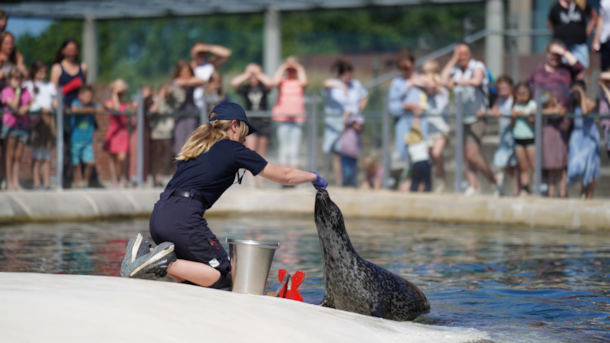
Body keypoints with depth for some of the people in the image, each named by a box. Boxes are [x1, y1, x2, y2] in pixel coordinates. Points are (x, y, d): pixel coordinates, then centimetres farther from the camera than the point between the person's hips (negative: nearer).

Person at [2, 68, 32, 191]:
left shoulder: (25, 91, 9)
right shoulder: (6, 91, -5)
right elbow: (14, 105, -16)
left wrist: (26, 107, -14)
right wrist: (17, 91, -13)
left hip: (23, 124, 4)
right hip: (10, 124, -4)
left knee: (18, 156, 5)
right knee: (10, 155, 0)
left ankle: (16, 182, 9)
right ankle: (9, 182, 4)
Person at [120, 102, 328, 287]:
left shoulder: (197, 146, 26)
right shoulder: (234, 149, 7)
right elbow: (284, 176, 15)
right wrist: (314, 177, 31)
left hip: (158, 216, 8)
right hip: (183, 217, -8)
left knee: (191, 278, 17)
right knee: (223, 278, -3)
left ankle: (144, 254, -2)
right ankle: (163, 263, -19)